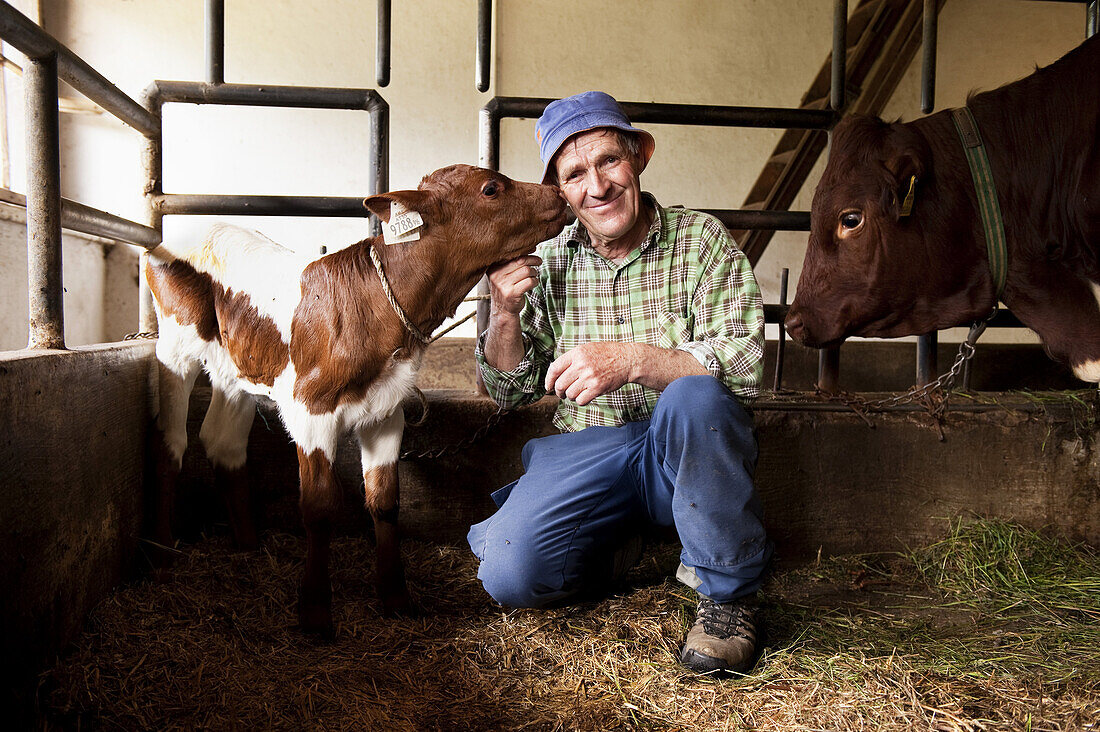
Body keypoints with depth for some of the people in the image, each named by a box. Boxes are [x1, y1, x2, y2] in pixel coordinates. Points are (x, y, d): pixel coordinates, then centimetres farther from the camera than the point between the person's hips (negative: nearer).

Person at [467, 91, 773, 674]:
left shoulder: (700, 239, -4)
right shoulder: (547, 262, 5)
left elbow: (745, 364, -16)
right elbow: (509, 393, 8)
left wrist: (632, 360, -32)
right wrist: (504, 315, -13)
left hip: (690, 451, -2)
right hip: (585, 452, 2)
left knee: (693, 396, -36)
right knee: (508, 574, -21)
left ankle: (726, 594, -14)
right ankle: (622, 541, 11)